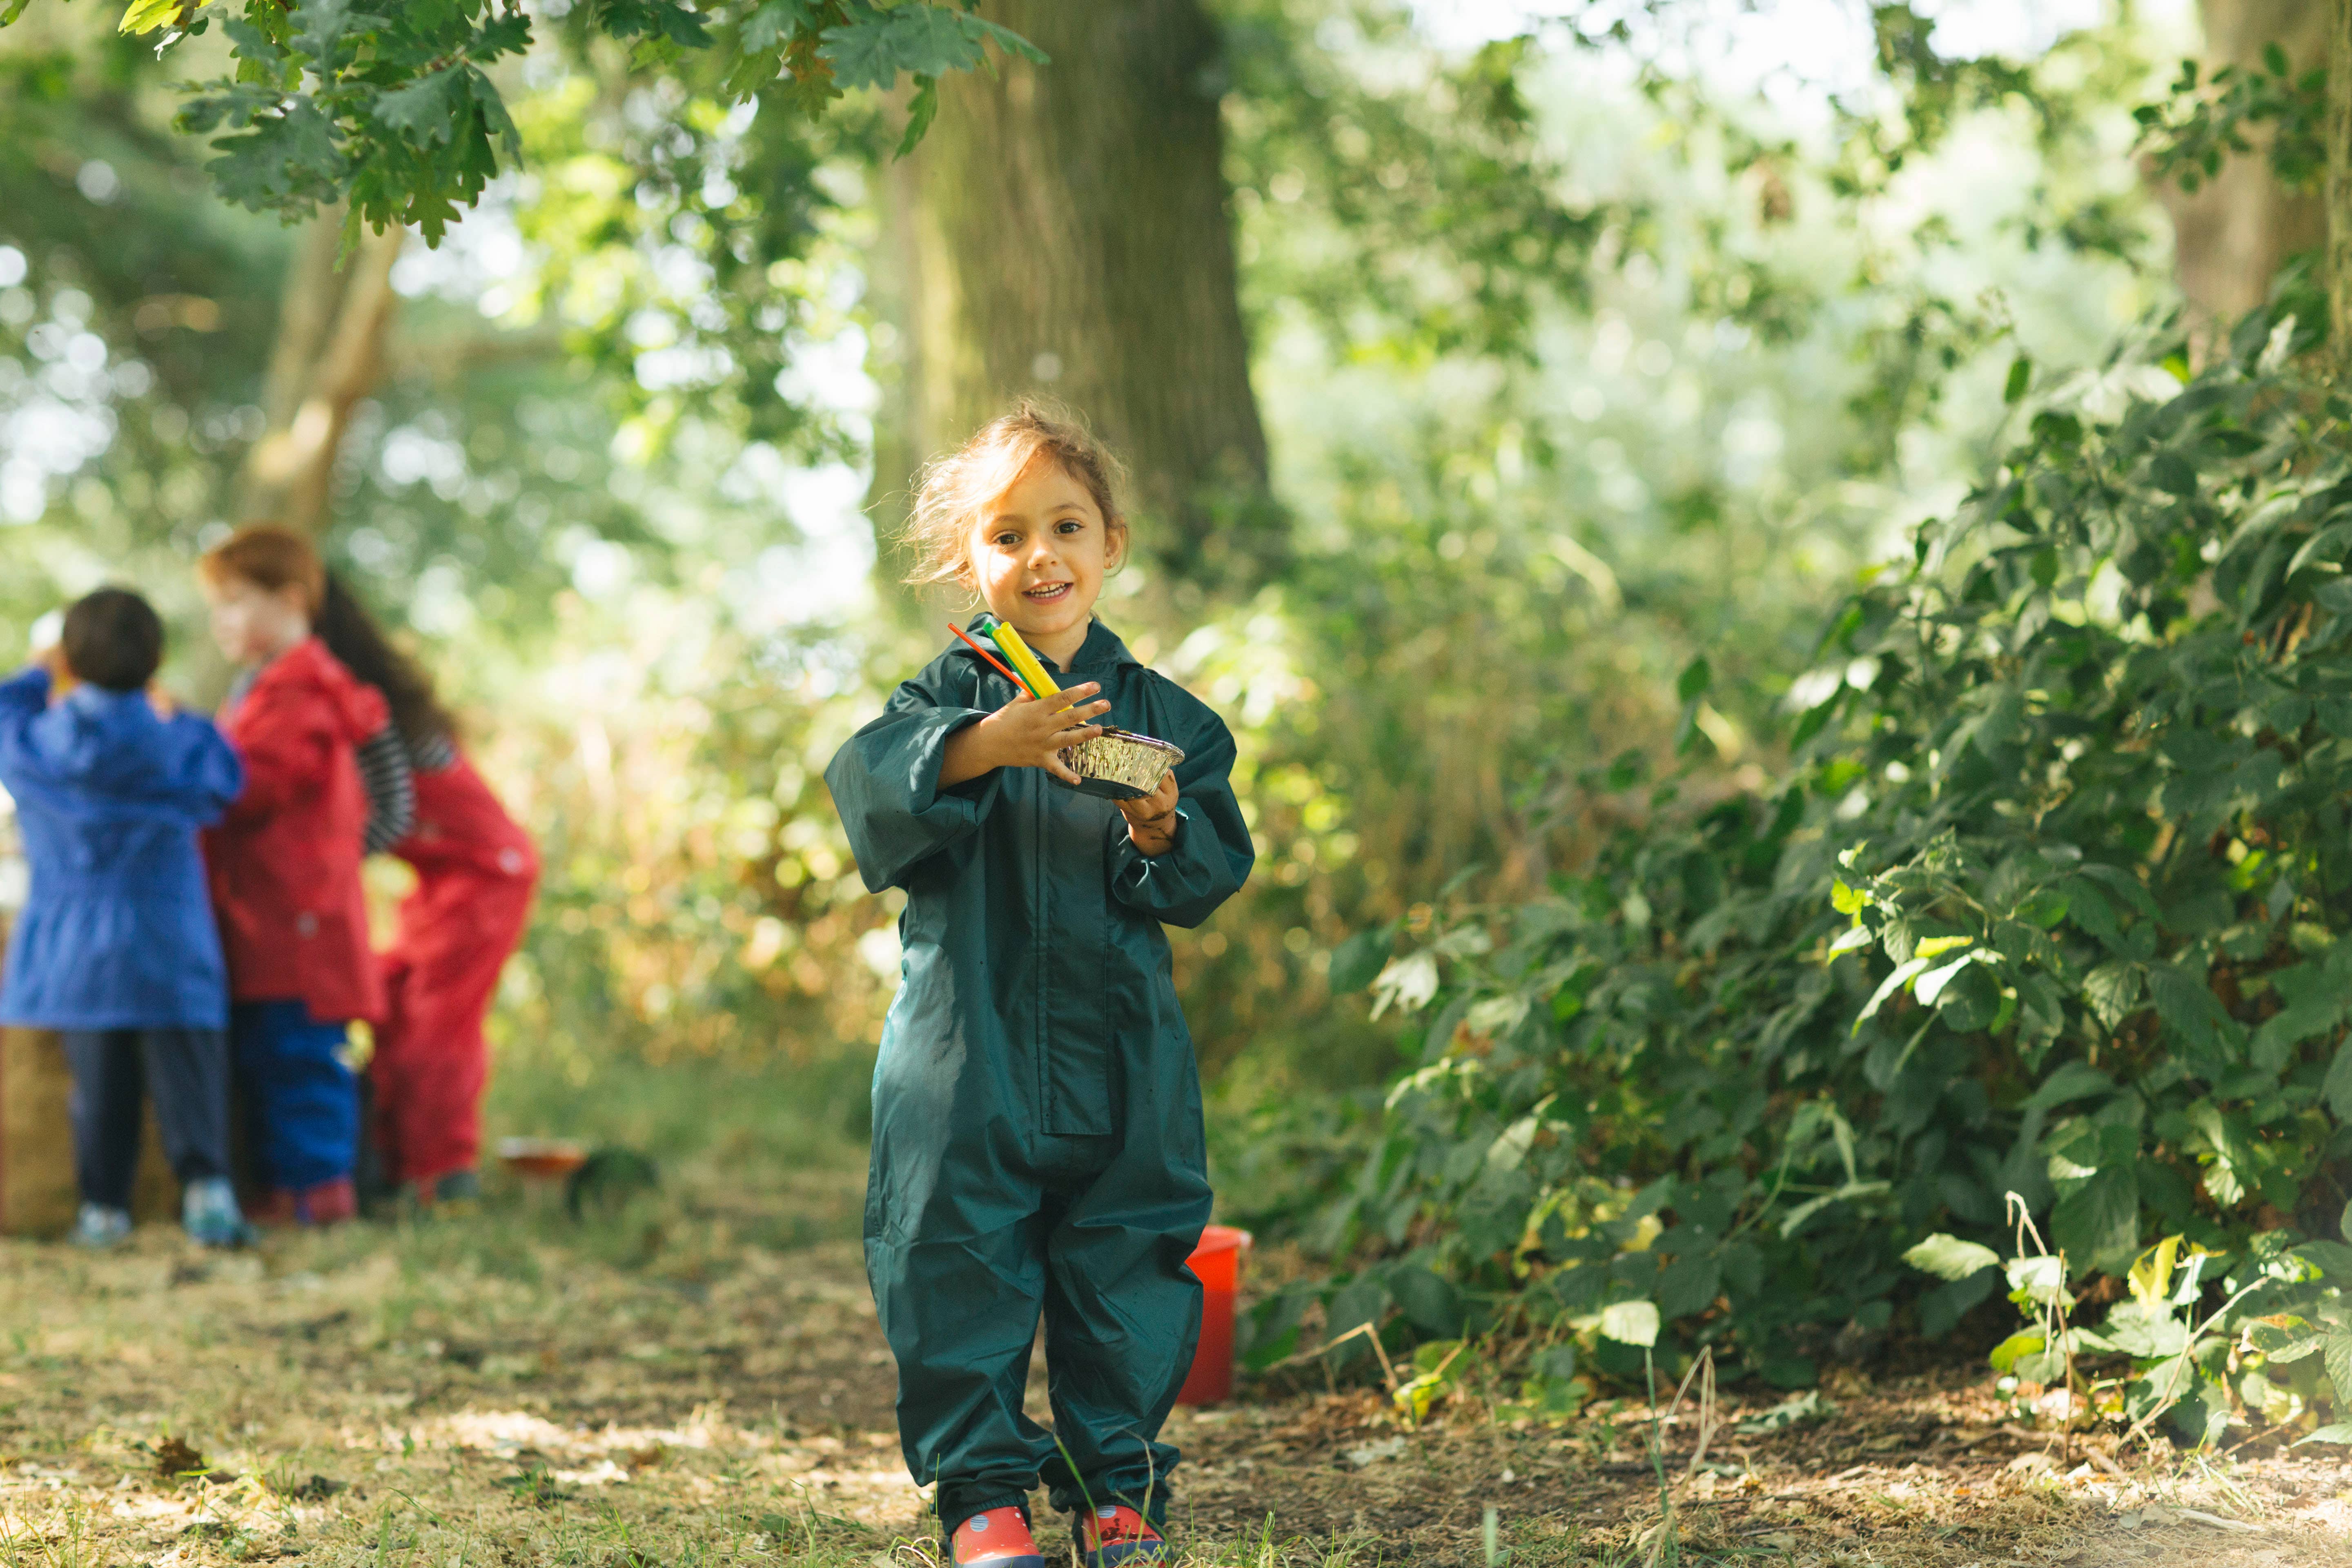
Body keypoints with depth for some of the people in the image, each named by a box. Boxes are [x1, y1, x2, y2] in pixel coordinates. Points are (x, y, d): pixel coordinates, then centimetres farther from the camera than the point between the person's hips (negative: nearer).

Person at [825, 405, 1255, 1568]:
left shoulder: (1163, 713, 6)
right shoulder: (952, 693, 1)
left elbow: (1216, 871, 4)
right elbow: (868, 777, -18)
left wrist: (1163, 836, -18)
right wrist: (985, 744, -33)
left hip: (1120, 1058, 1)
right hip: (967, 1053, -1)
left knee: (1127, 1269, 5)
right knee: (960, 1268, 0)